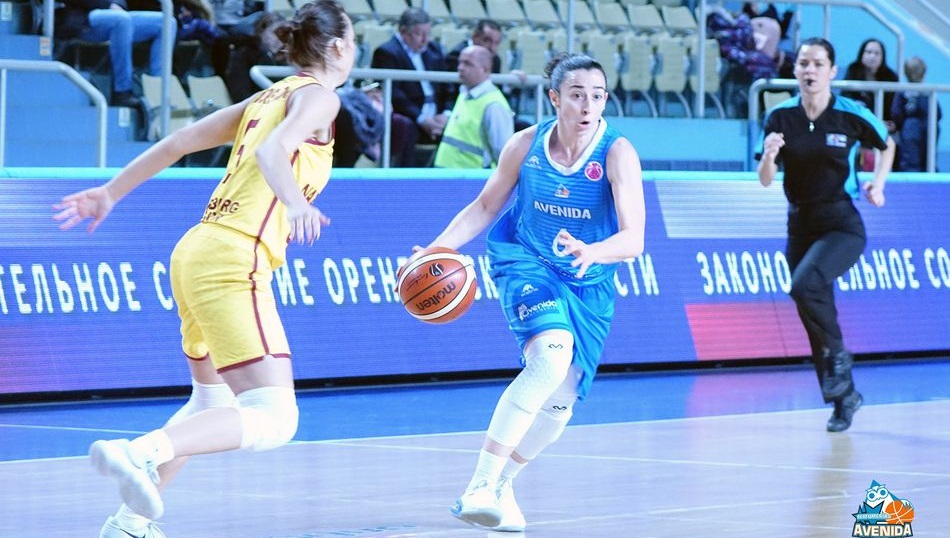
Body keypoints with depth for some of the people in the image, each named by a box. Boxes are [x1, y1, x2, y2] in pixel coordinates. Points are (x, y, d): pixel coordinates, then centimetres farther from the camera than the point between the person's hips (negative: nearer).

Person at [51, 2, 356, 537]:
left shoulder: (266, 98, 22)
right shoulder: (319, 96, -1)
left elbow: (178, 141, 22)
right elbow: (273, 151, -21)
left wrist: (110, 192, 28)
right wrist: (295, 205, -38)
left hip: (197, 251, 9)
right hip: (234, 262, -9)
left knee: (213, 402, 25)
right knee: (272, 419, -16)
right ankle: (140, 454, -34)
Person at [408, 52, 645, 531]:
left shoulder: (617, 154, -20)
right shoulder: (526, 145, -12)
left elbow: (633, 239, -28)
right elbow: (485, 207, 3)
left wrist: (592, 252, -49)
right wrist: (439, 248, -11)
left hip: (588, 284, 2)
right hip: (527, 264, -2)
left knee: (562, 400, 4)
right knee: (551, 356, -29)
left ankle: (500, 484, 30)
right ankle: (479, 486, -31)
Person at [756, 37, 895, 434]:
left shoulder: (851, 115, -9)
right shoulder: (780, 117, -2)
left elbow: (887, 145, 11)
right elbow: (766, 181, -4)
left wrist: (878, 182, -5)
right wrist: (768, 156, -25)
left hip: (842, 226, -4)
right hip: (801, 228, 4)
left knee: (805, 285, -30)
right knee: (818, 324, 9)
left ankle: (837, 356, -8)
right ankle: (844, 397, 26)